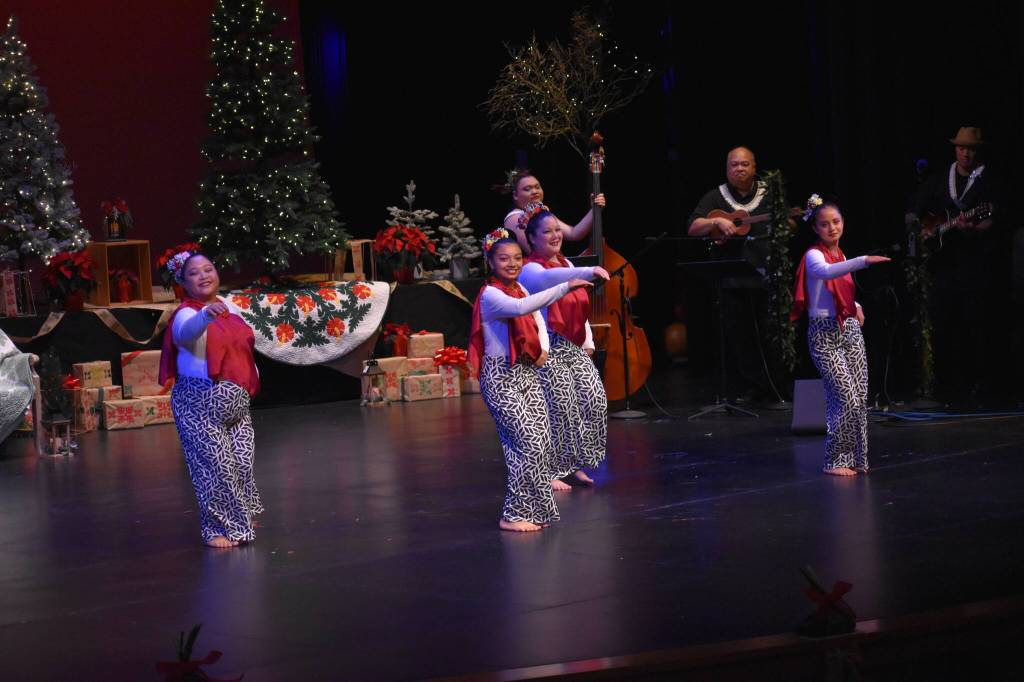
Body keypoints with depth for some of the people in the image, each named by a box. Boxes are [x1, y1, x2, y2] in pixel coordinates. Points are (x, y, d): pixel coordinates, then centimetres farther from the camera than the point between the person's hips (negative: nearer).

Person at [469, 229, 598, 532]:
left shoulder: (519, 289, 11)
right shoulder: (490, 295, -16)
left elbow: (538, 320, 24)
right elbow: (521, 308, -36)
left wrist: (543, 349, 2)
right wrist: (565, 287, -40)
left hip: (527, 373, 8)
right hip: (501, 378, -8)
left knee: (543, 441, 4)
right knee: (530, 444, -13)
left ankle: (533, 508, 15)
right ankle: (514, 515, -4)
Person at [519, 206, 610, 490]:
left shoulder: (566, 264, 17)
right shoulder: (531, 269, -9)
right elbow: (548, 278, -35)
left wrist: (588, 341, 17)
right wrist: (589, 272, -45)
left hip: (575, 348, 8)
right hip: (549, 349, -8)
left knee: (595, 401, 0)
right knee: (560, 408, -12)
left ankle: (575, 464, 14)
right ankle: (552, 471, -1)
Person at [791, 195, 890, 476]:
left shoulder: (840, 256, 15)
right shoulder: (814, 256, -10)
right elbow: (827, 272, -34)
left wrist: (856, 306, 9)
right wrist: (864, 261, -47)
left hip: (850, 331, 8)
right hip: (825, 335, -8)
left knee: (860, 399, 4)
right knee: (847, 399, -14)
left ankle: (855, 459, 14)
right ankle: (834, 461, -2)